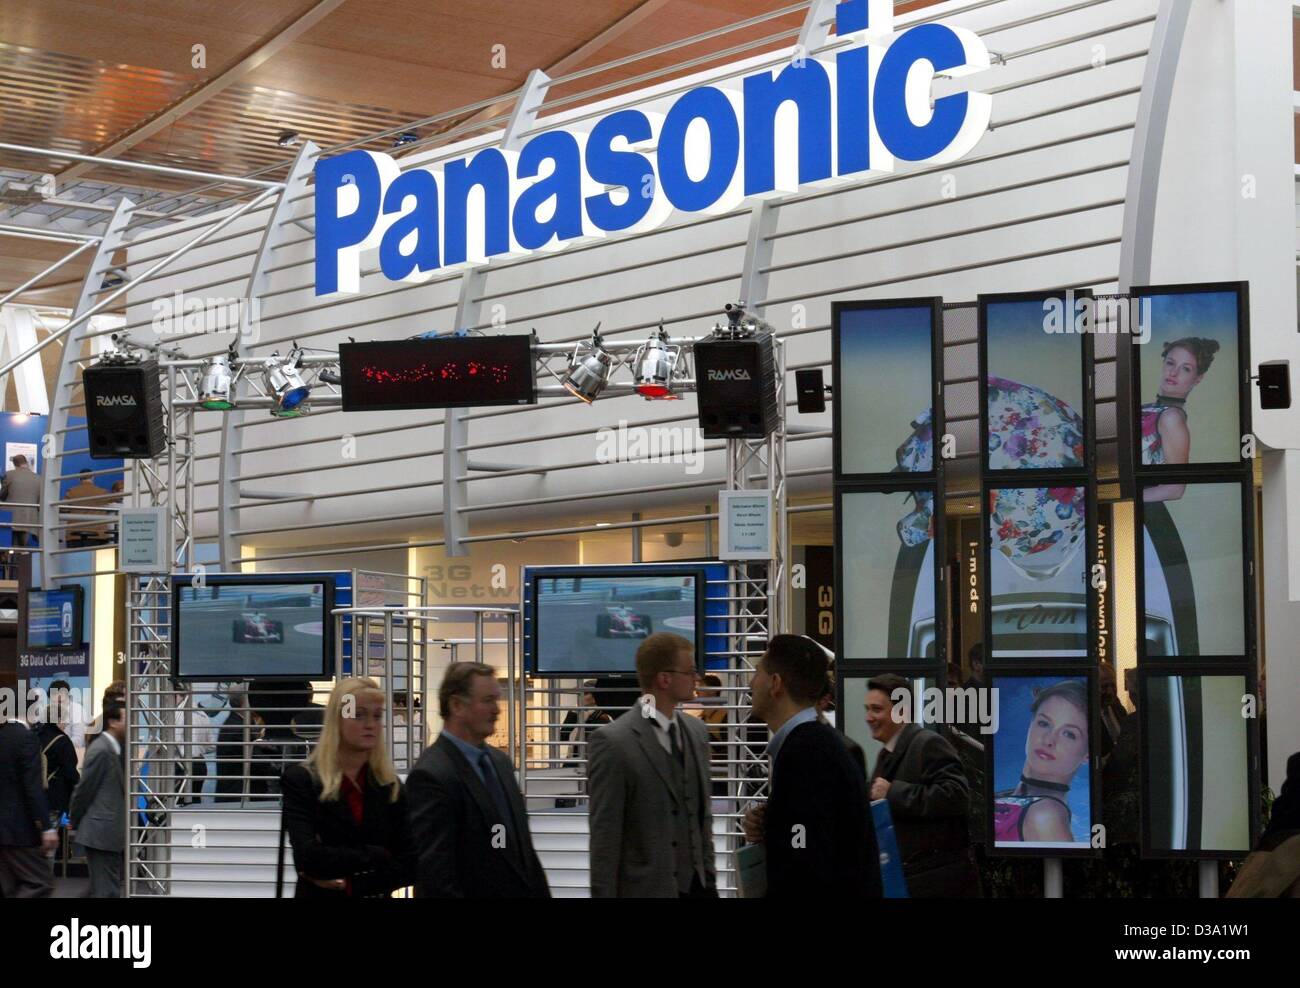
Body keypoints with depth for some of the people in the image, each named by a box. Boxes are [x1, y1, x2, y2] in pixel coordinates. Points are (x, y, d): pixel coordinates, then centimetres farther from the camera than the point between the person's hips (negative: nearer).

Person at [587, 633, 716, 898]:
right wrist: (603, 894, -12)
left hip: (696, 885, 6)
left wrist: (709, 879, 13)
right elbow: (604, 836, -11)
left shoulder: (697, 731, 10)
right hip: (646, 889, -6)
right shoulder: (612, 743, -12)